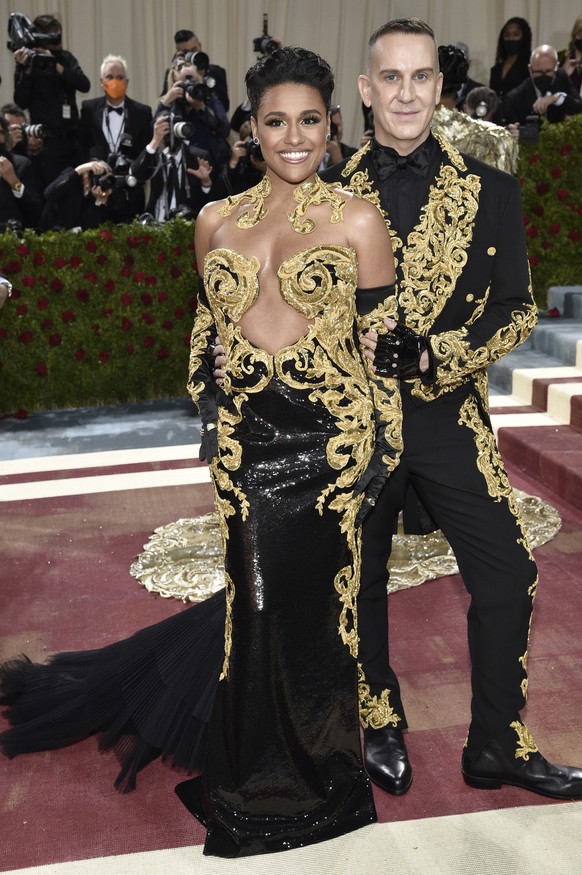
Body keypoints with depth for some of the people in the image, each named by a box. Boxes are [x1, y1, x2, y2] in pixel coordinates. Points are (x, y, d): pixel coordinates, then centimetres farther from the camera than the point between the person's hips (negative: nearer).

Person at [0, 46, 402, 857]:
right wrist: (208, 412, 15)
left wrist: (386, 449, -2)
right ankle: (268, 780, 36)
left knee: (313, 598, 8)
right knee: (259, 598, 11)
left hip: (331, 437, -2)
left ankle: (313, 770, 34)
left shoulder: (358, 219, -1)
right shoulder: (218, 222, 9)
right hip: (248, 439, 3)